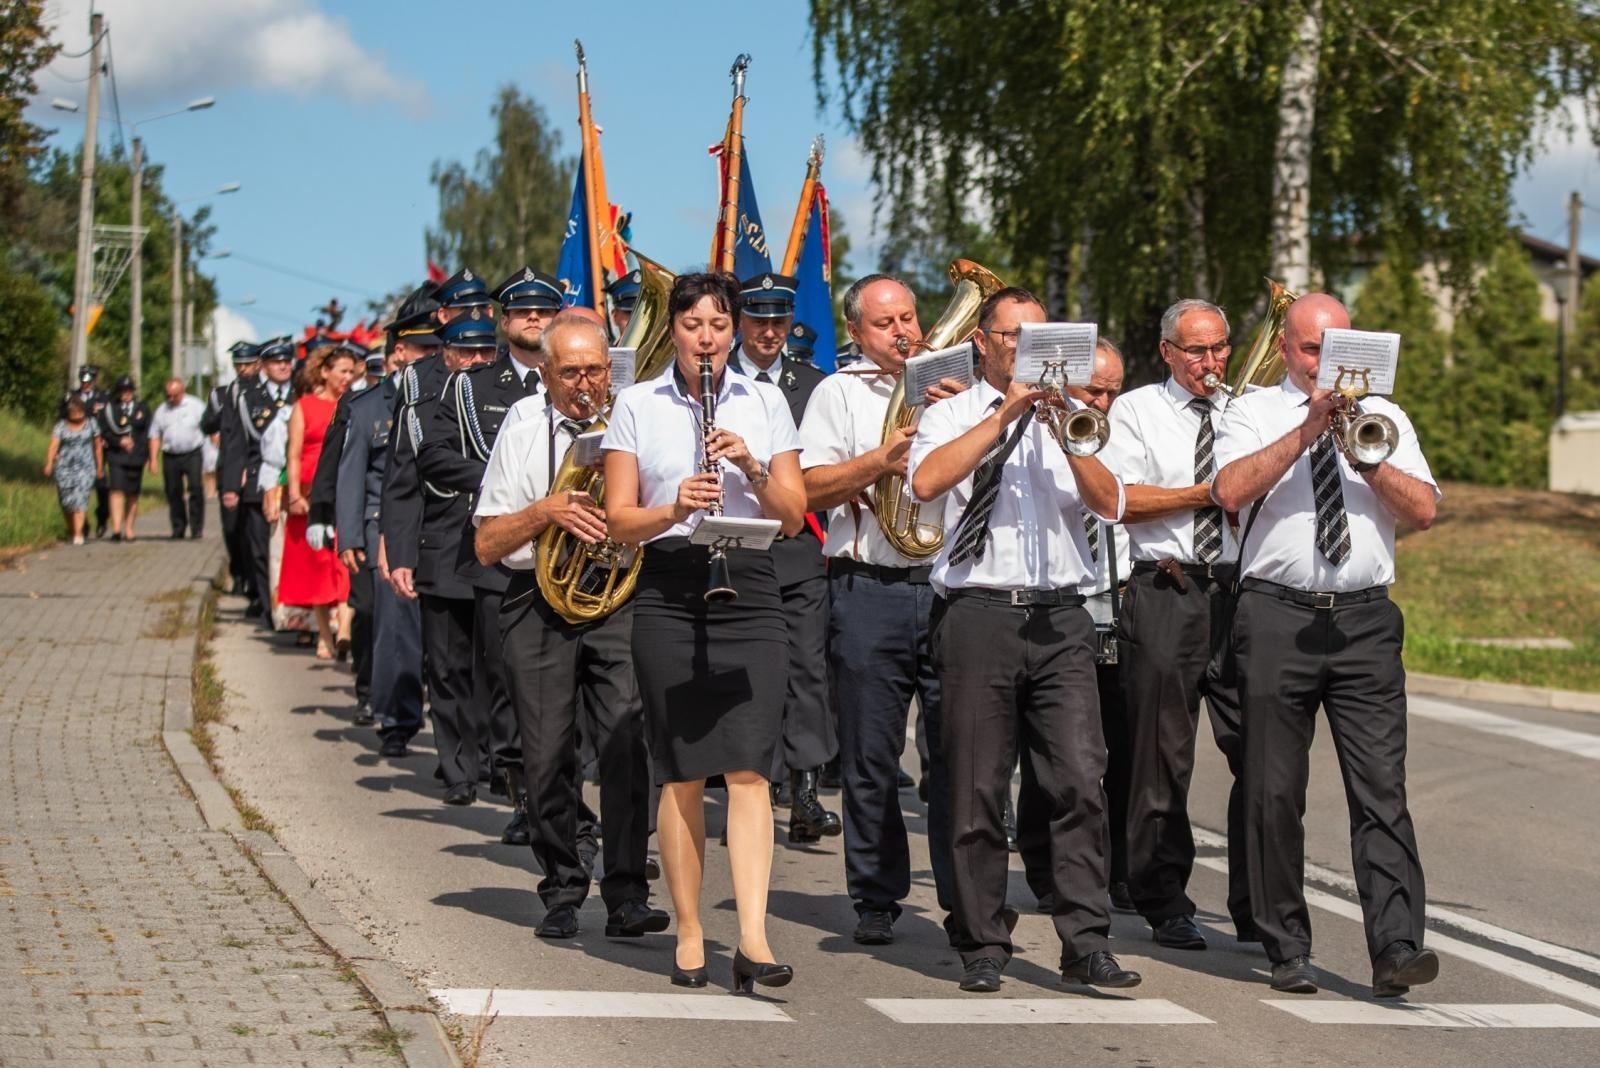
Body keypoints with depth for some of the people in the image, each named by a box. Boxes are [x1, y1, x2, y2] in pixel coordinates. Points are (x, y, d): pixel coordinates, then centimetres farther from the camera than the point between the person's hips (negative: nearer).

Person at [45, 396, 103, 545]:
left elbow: (98, 446, 14)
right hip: (64, 468, 1)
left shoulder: (90, 424, 7)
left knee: (80, 500, -15)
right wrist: (49, 463, -23)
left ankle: (78, 534, -20)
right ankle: (70, 530, 26)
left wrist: (99, 468, 16)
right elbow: (53, 446, -7)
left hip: (85, 467, -1)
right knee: (66, 502, 4)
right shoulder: (61, 426, 4)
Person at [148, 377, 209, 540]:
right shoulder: (161, 410, 11)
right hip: (170, 457, 3)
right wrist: (153, 459, 5)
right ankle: (178, 528, 15)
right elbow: (155, 437, 11)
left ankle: (197, 527, -8)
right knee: (173, 493, 4)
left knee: (195, 488, -13)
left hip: (192, 454, -3)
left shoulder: (196, 406, 4)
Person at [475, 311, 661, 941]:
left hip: (619, 600, -1)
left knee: (626, 743, -14)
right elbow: (486, 546, 5)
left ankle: (627, 896, -11)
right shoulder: (521, 435, 9)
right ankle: (562, 893, 14)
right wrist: (545, 510, -10)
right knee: (547, 756, 0)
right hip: (539, 606, 1)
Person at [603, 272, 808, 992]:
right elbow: (619, 520, 2)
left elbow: (793, 517, 8)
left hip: (750, 589, 0)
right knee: (683, 772, 1)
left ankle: (754, 938, -17)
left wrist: (752, 467, -10)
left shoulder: (765, 402, 11)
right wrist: (675, 508, -17)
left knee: (749, 767, -11)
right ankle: (690, 934, 10)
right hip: (669, 594, 0)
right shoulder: (638, 405, 7)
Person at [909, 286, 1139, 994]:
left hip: (1060, 620, 2)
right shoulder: (953, 415, 10)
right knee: (978, 792, 0)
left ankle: (1086, 943, -4)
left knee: (1080, 781, -7)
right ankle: (983, 947, 9)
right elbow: (926, 481, -12)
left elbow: (1110, 504, 5)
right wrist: (1006, 415, -12)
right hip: (979, 612, -2)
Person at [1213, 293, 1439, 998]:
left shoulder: (1383, 418, 16)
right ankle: (1287, 952, 11)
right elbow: (1231, 491, -11)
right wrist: (1308, 429, -13)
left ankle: (1397, 948, -13)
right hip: (1277, 617, -1)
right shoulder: (1253, 414, 8)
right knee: (1275, 792, 1)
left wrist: (1362, 454, -8)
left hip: (1365, 621, 1)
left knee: (1381, 788, -8)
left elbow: (1423, 510, 5)